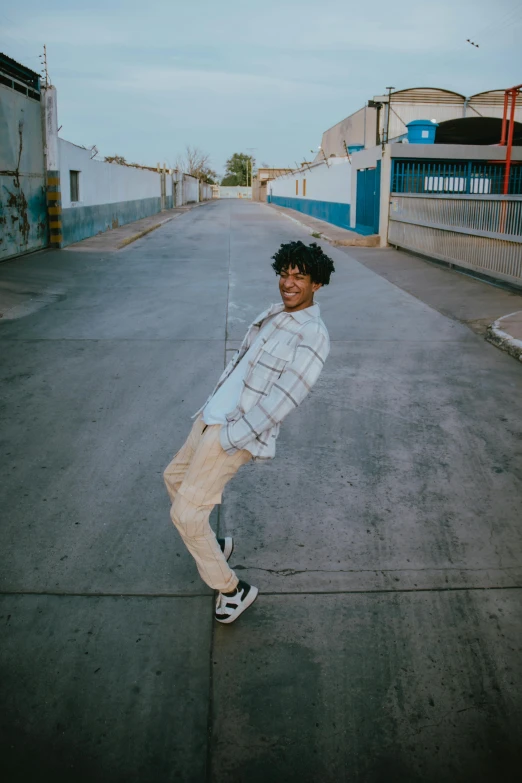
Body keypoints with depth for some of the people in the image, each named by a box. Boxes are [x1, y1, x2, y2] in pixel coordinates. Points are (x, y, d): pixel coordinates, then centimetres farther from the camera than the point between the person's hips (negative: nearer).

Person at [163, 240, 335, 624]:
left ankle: (232, 589, 8)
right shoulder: (273, 315, 10)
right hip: (214, 418, 10)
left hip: (239, 434, -9)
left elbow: (282, 400, -25)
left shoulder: (312, 335, -18)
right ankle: (212, 544, 42)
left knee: (186, 512, -10)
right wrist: (210, 406, 18)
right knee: (175, 477, 25)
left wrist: (227, 439, -22)